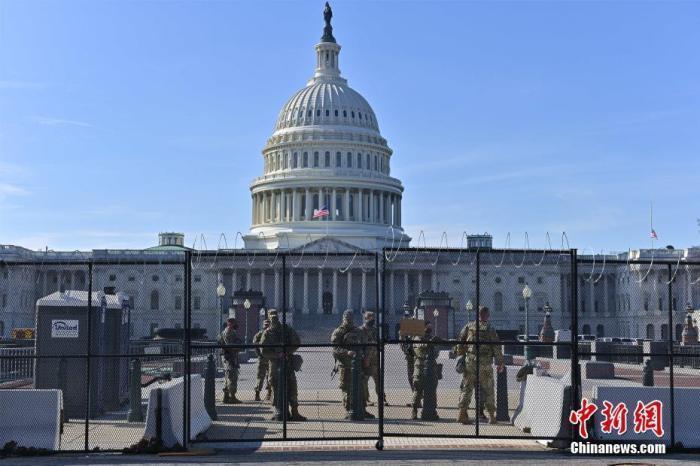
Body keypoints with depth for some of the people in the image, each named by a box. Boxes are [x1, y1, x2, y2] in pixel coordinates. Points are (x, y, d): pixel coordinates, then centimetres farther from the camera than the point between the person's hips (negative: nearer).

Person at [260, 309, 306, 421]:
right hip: (275, 364, -1)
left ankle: (294, 413, 6)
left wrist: (288, 352, -8)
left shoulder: (287, 329, 8)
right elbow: (264, 352, -4)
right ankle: (278, 413, 5)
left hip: (288, 362, 1)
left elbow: (297, 343, 7)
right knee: (277, 390, -1)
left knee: (292, 388, 1)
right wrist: (277, 354, -16)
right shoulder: (267, 333, 3)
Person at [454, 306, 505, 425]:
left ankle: (462, 412, -6)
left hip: (470, 361, 2)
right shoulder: (490, 329, -2)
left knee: (466, 388, 5)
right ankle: (491, 416, 14)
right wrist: (500, 363, 6)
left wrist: (461, 355, 21)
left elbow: (460, 342, 9)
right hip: (485, 363, -2)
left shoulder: (469, 326, 5)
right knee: (488, 390, 9)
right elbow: (497, 347, -2)